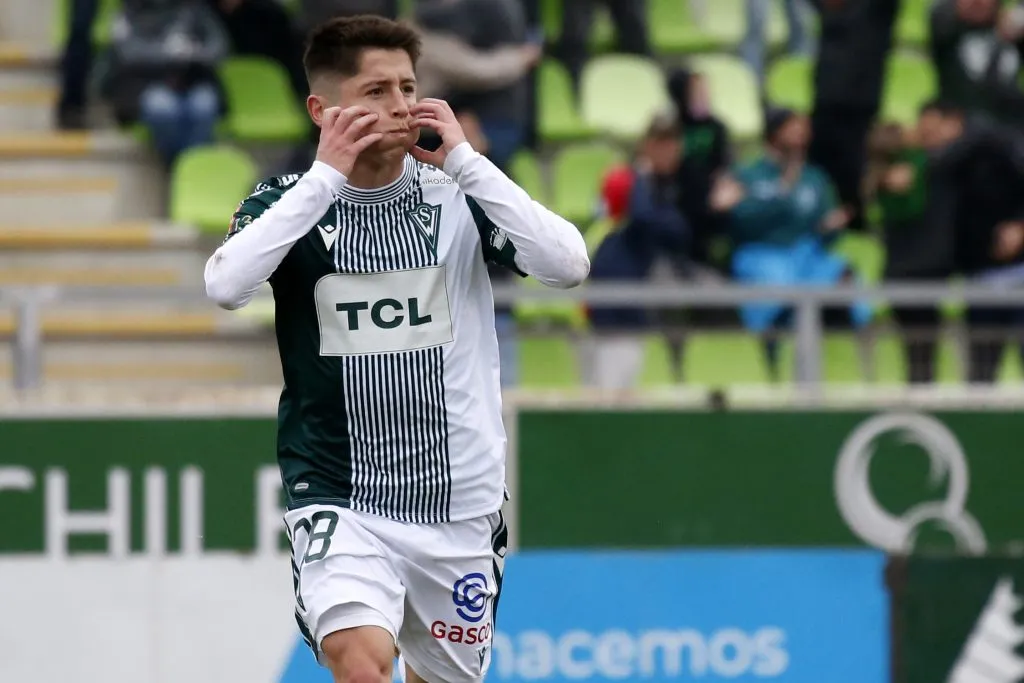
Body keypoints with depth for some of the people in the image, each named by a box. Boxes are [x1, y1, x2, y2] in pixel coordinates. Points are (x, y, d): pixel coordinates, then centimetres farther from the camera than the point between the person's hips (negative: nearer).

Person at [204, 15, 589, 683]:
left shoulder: (458, 196, -1)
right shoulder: (288, 202, -3)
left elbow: (568, 265, -15)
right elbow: (226, 285, -23)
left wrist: (463, 158, -17)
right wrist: (327, 175, -22)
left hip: (460, 503, 3)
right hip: (339, 501, -2)